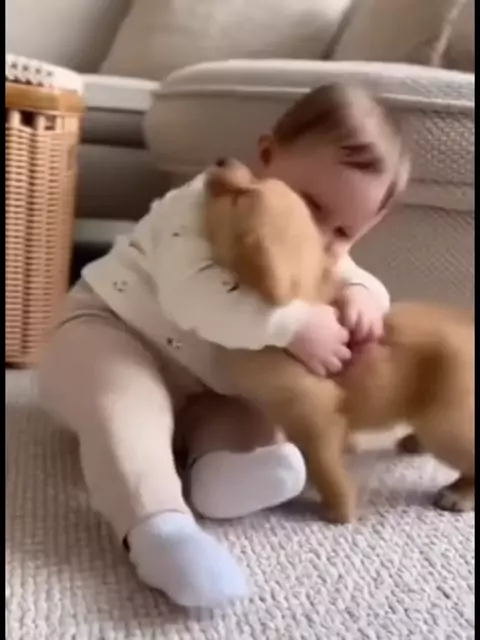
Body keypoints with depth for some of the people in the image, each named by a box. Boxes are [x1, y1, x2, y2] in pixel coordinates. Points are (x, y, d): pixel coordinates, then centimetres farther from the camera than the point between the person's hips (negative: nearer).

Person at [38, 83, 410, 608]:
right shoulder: (205, 204, -29)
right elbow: (193, 295, -43)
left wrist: (359, 296, -27)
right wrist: (293, 325, -48)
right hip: (109, 332, -8)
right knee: (129, 400, -36)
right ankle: (156, 522, -52)